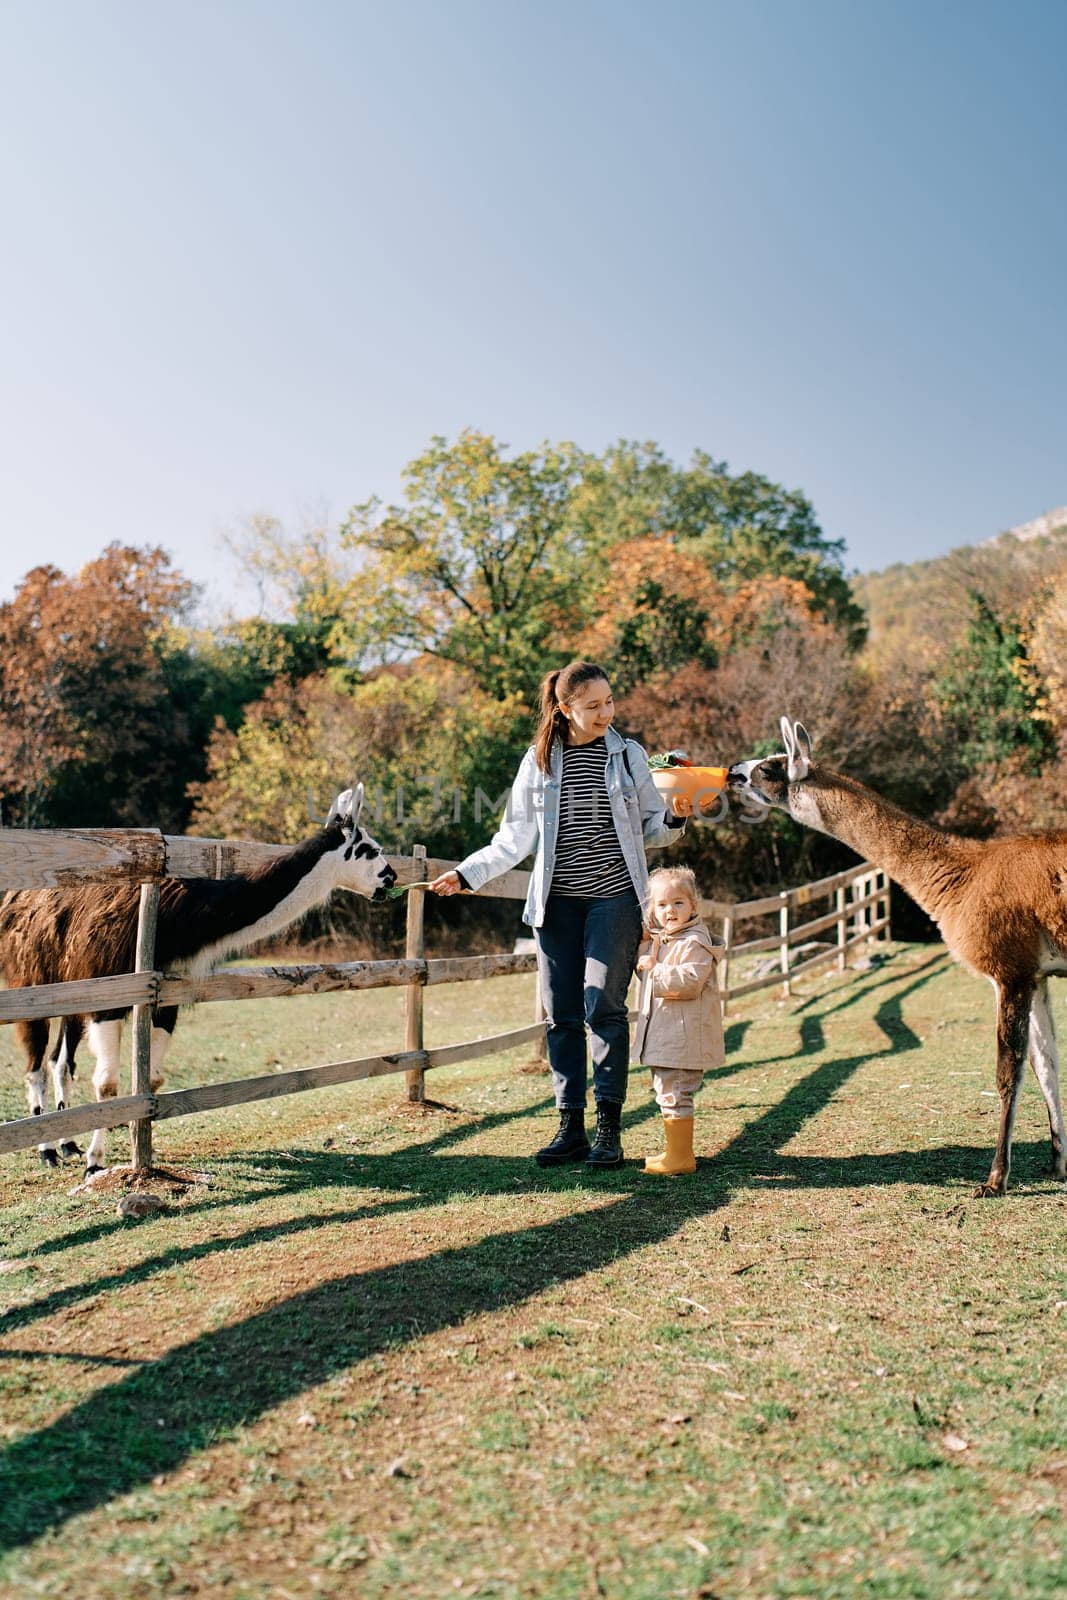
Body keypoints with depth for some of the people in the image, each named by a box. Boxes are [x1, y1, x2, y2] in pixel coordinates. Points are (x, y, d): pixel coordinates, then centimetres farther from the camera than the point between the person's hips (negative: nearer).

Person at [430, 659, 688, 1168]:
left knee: (603, 1006, -10)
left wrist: (676, 818, -12)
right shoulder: (539, 760, 6)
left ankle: (609, 1129, 0)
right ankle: (571, 1129, 13)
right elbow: (515, 838, 9)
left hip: (614, 898, -2)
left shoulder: (628, 755, 4)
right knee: (561, 1015, 3)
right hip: (557, 903, 2)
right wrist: (465, 873, 0)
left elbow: (651, 829, 9)